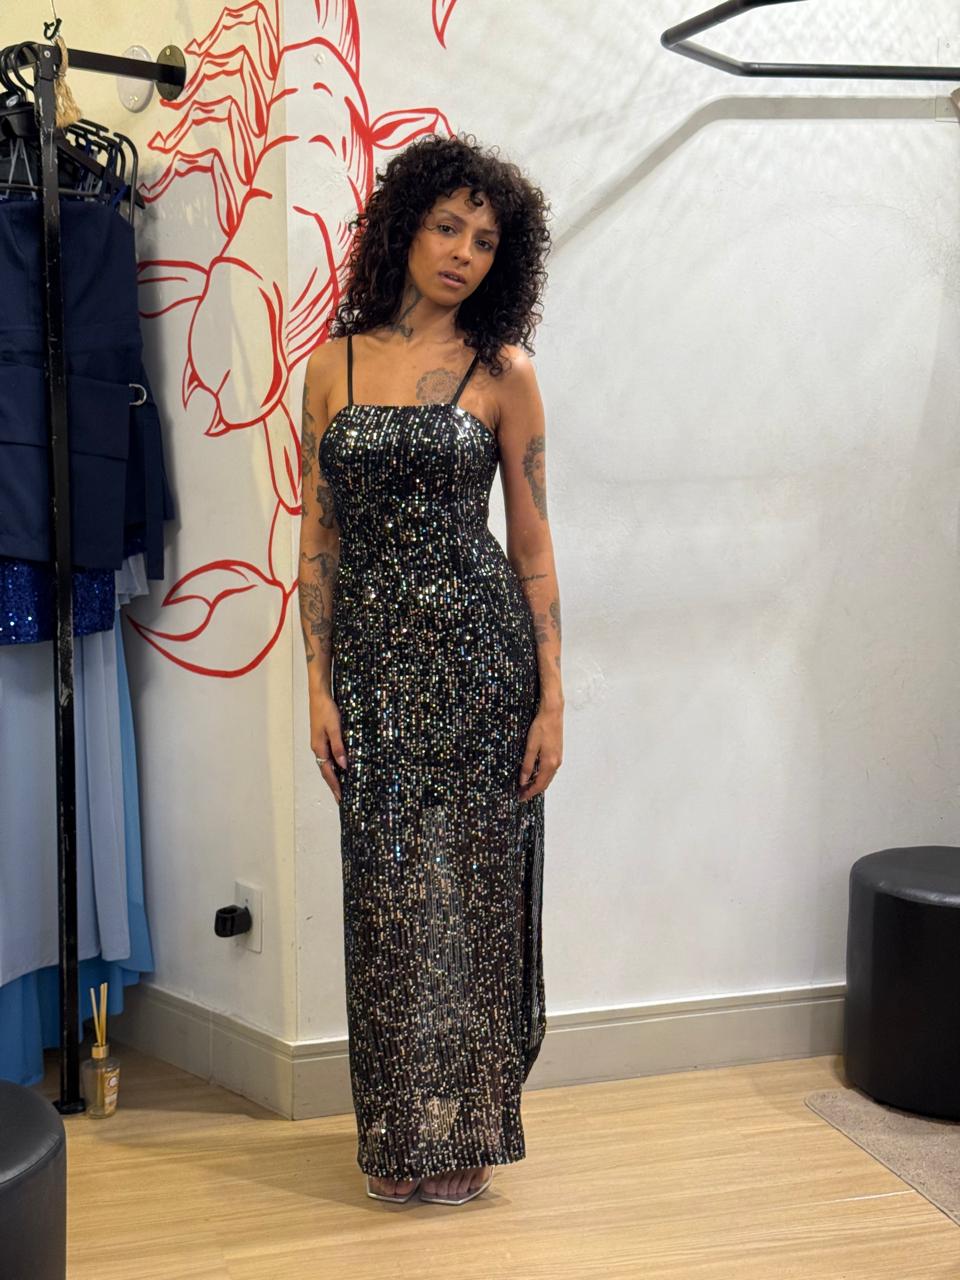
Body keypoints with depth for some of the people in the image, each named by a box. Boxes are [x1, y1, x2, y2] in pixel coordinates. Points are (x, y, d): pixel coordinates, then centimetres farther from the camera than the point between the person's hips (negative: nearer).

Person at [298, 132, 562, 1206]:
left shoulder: (503, 371, 1)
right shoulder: (333, 366, 7)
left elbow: (532, 543, 1)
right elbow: (318, 539, 7)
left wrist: (552, 699, -3)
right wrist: (319, 685, 1)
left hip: (478, 646, -2)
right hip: (373, 652, 2)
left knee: (468, 886, 3)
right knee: (387, 892, 7)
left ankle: (465, 1131, 20)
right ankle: (398, 1136, 22)